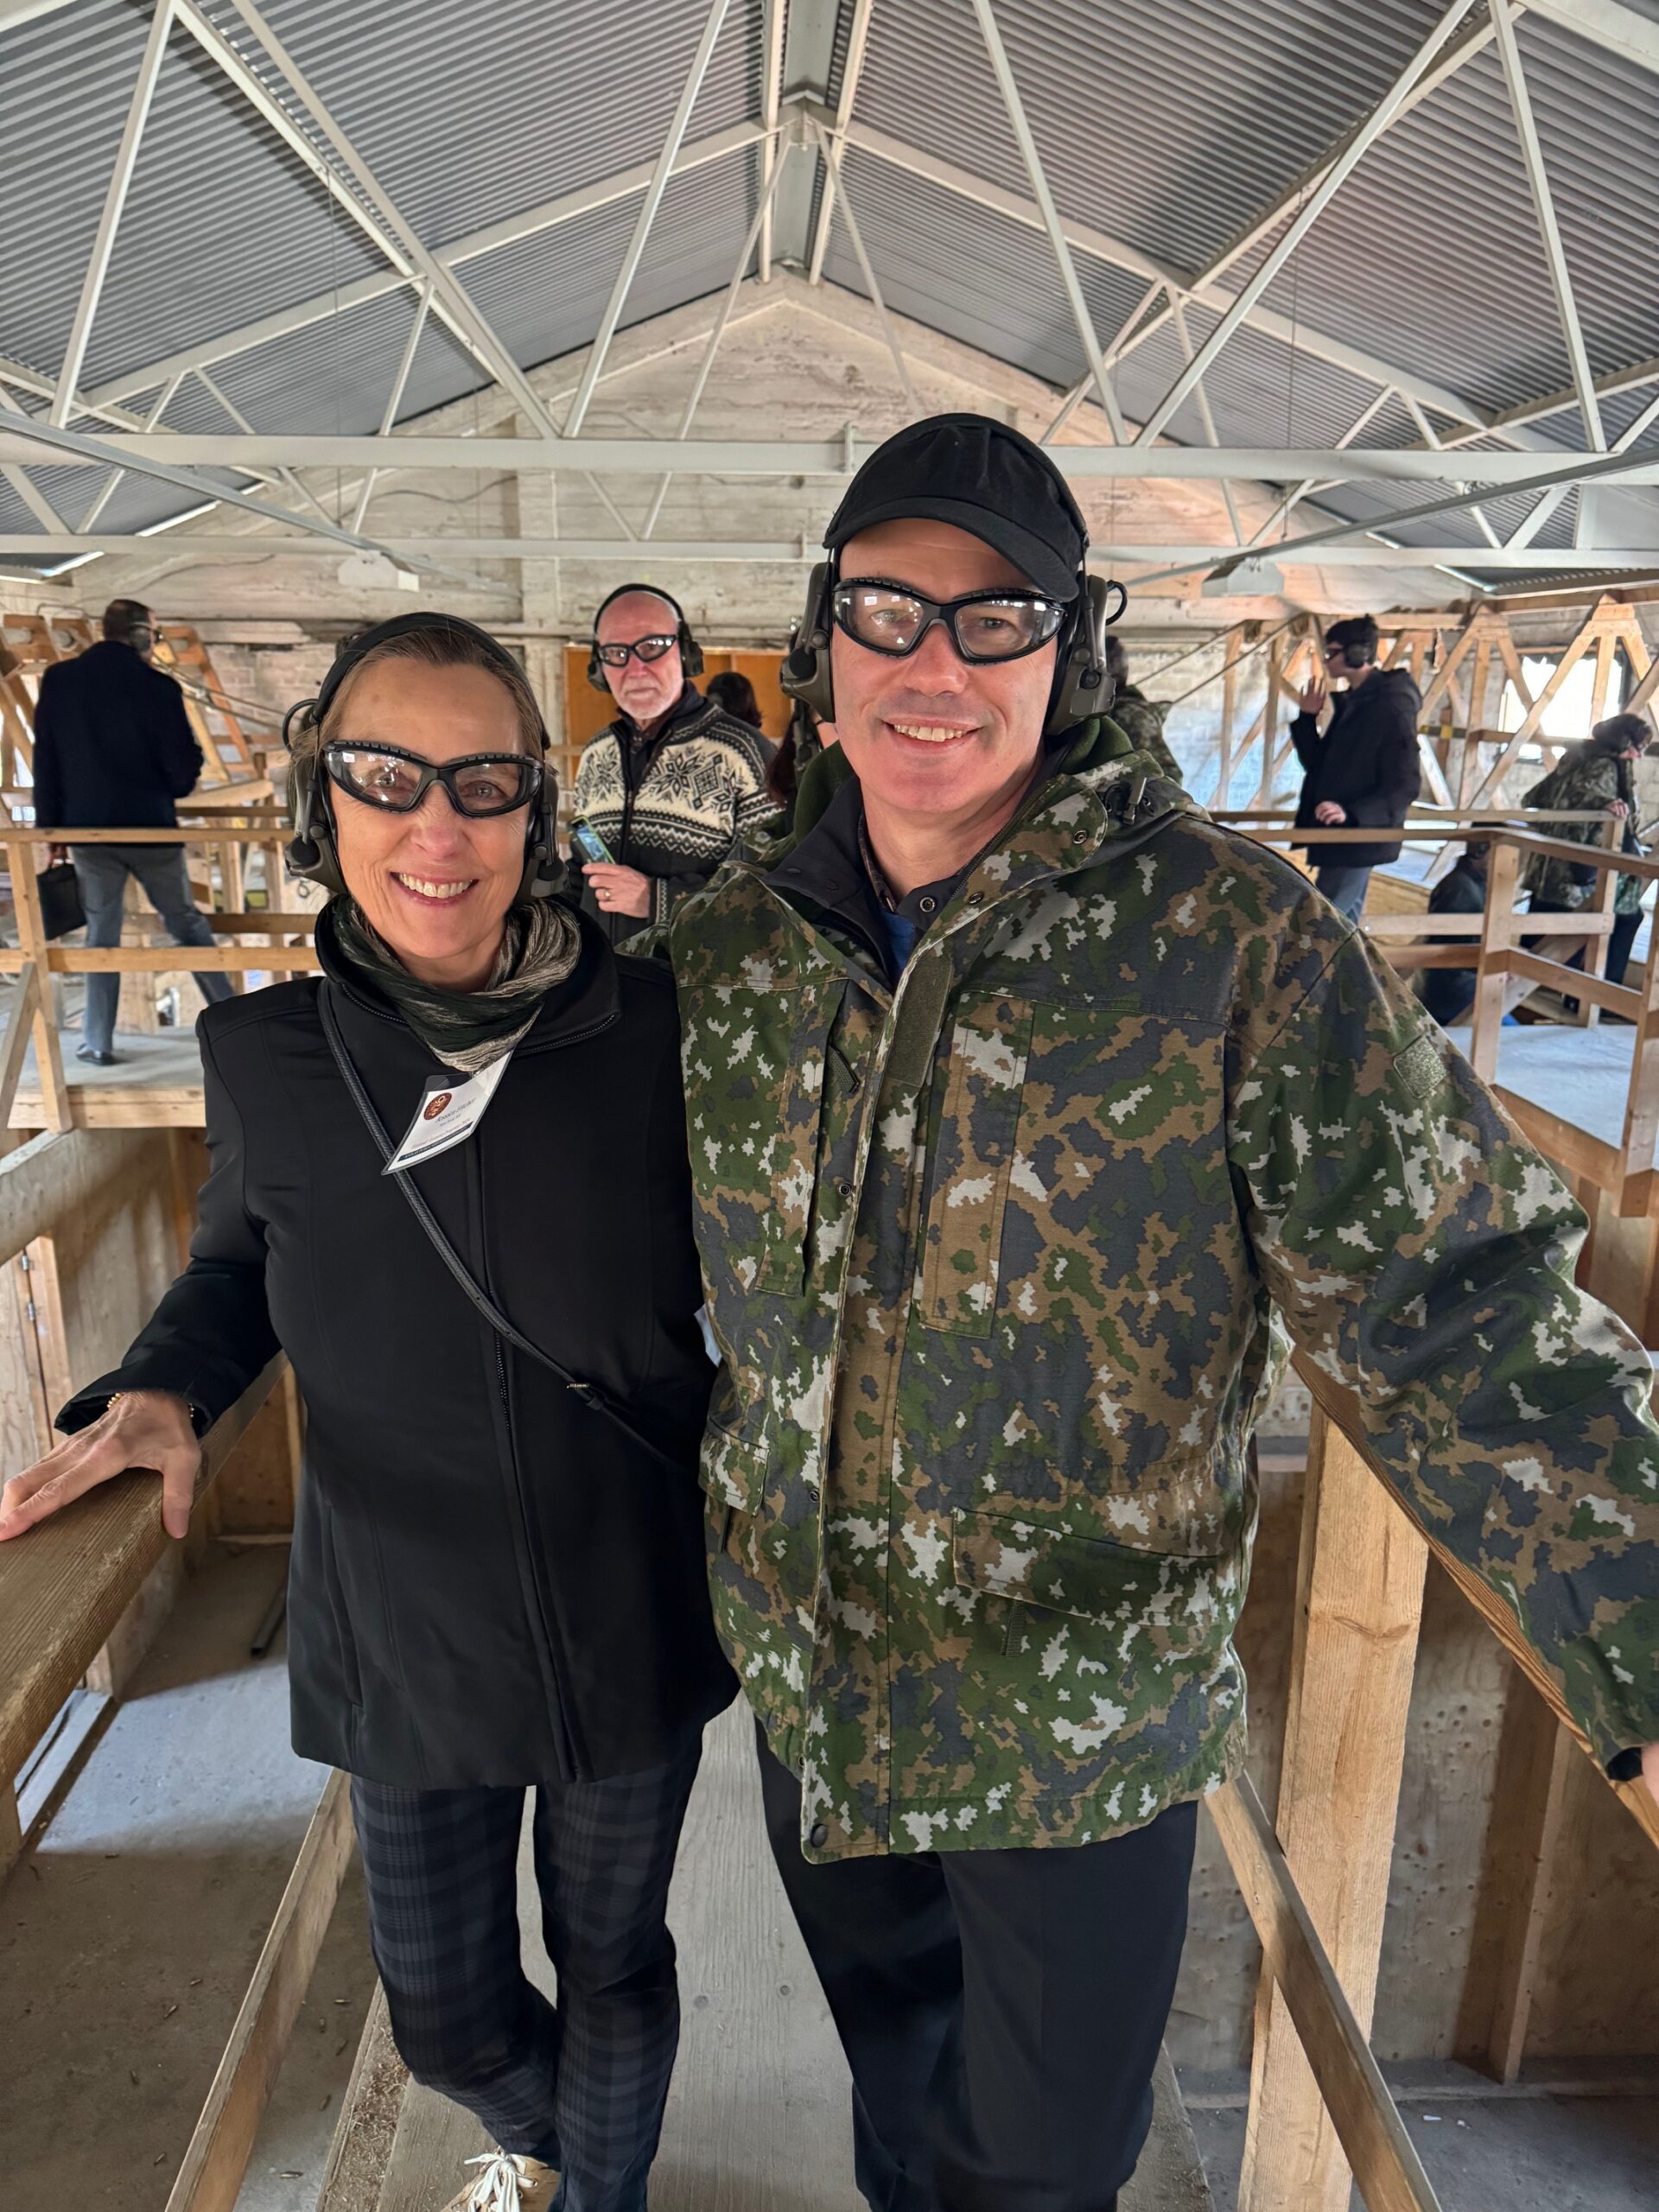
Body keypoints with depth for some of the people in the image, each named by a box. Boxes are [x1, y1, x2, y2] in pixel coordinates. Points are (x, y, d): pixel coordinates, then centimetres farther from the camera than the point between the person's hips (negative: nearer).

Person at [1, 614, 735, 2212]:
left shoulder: (647, 1028, -16)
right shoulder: (264, 1056, -10)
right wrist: (161, 1390, -10)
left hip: (633, 1623, -1)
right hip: (404, 1636, 2)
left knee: (612, 1962, 22)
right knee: (446, 2019, 22)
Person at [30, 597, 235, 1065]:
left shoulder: (58, 680, 0)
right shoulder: (158, 687, -11)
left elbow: (45, 759, 4)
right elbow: (183, 770, -10)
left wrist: (49, 824, 12)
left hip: (87, 829, 2)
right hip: (151, 827, -2)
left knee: (101, 934, 10)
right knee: (186, 923, 12)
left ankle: (98, 1041, 10)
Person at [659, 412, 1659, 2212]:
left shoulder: (1223, 930, -19)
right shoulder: (726, 948, -6)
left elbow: (1451, 1309, -19)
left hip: (1090, 1724, -3)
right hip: (808, 1689, 4)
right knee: (889, 2052, 30)